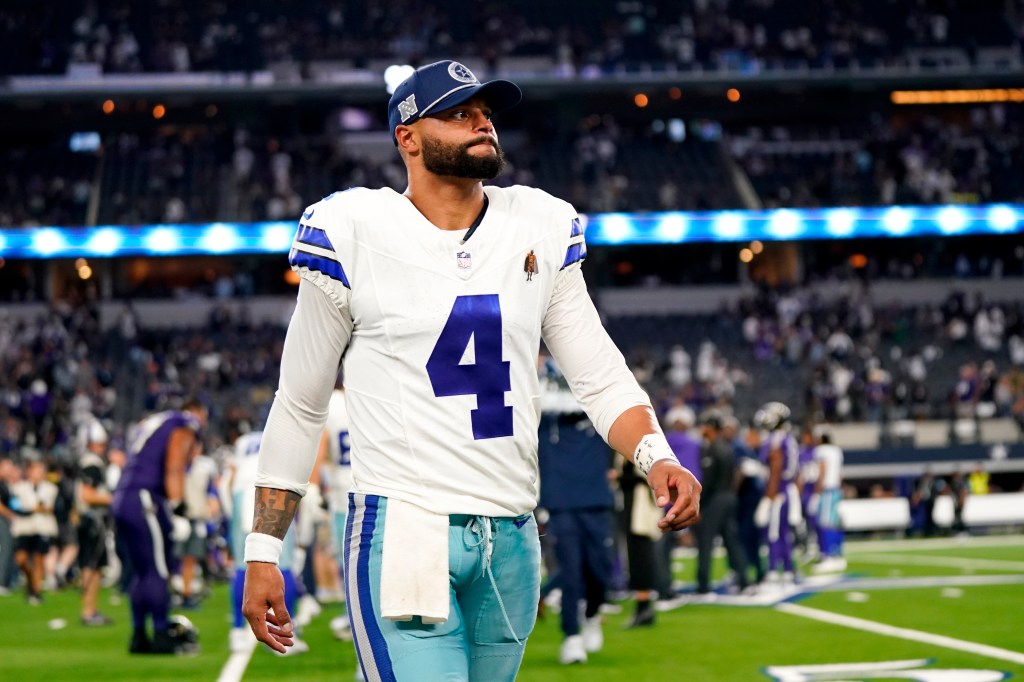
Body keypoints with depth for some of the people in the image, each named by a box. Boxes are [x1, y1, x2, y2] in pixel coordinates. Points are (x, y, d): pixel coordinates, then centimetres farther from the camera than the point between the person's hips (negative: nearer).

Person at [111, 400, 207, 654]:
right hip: (145, 500, -9)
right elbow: (174, 471, -13)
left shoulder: (149, 425, 27)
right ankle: (161, 638, -5)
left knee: (142, 571, 13)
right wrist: (178, 512, -19)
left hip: (122, 500, 9)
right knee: (159, 571, -5)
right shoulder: (185, 428, 0)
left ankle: (139, 637, 15)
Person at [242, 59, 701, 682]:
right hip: (401, 532, -4)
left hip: (512, 538, 5)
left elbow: (601, 375, 9)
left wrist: (656, 457, -11)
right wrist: (262, 555, 1)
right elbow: (300, 408, 4)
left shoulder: (542, 229, 9)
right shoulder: (354, 234, -2)